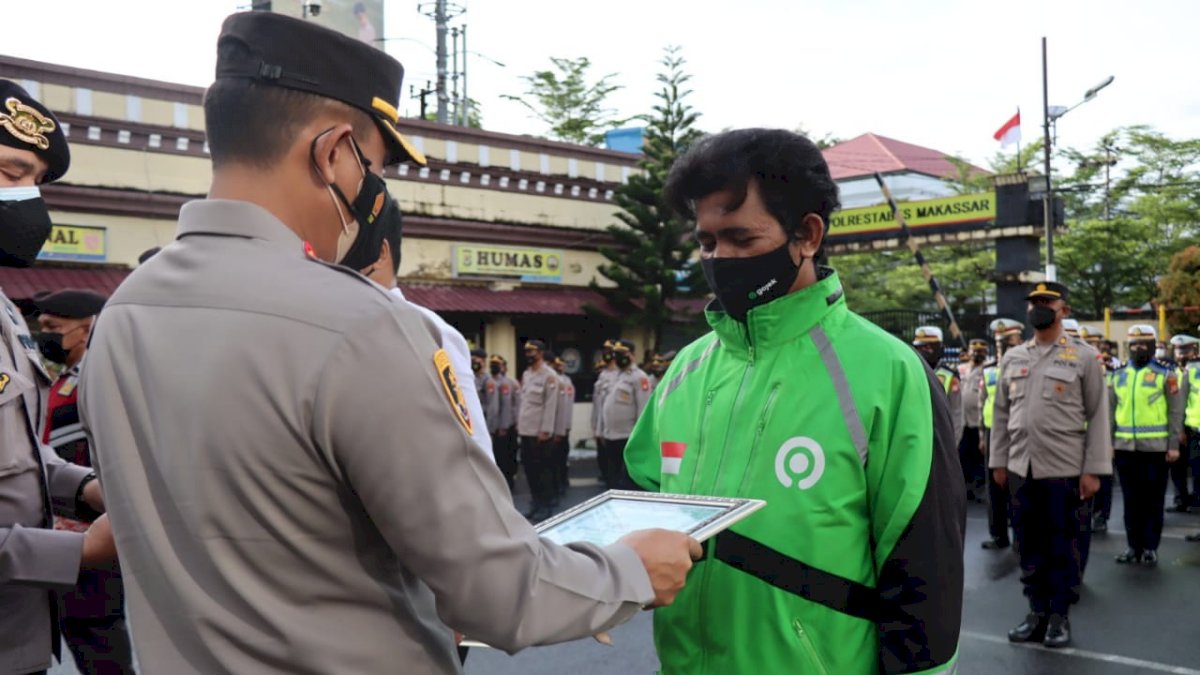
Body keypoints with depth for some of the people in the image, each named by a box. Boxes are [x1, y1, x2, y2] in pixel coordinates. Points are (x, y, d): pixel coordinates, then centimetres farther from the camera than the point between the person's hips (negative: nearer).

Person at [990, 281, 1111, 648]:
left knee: (1062, 548, 5)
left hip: (1065, 469, -3)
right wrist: (998, 461, 9)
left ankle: (1060, 616, 18)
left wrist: (1093, 470, -9)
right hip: (1021, 469, 4)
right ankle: (1037, 612, 21)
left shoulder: (1083, 357, -1)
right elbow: (1002, 414, 13)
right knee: (1029, 546, 10)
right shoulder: (1012, 358, 9)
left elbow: (1098, 416, -4)